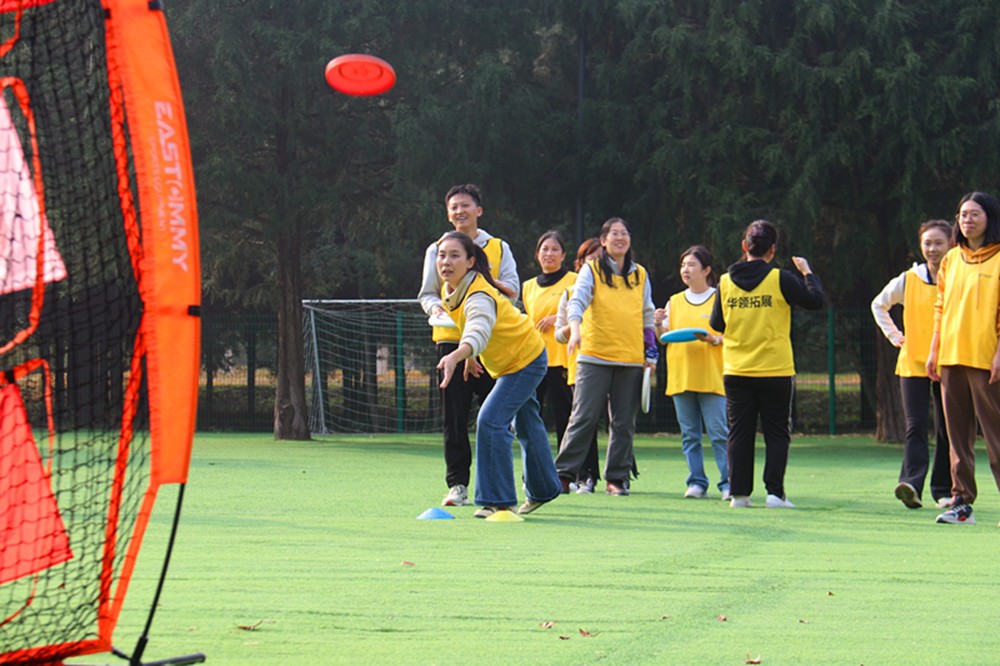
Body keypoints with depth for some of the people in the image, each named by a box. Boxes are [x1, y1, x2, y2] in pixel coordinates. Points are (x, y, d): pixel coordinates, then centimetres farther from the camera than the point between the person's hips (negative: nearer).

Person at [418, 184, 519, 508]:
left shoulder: (499, 248, 11)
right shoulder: (437, 250, 12)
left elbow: (512, 289, 0)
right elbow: (427, 293, 11)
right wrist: (436, 307, -11)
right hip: (451, 338, 0)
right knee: (454, 416, -3)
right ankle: (457, 484, 0)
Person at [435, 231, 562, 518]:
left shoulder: (480, 297, -38)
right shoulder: (453, 289, -11)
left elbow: (479, 332, -59)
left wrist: (457, 355, -76)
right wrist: (469, 356, 10)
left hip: (525, 361, -10)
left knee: (491, 421, -22)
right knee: (526, 424, 25)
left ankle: (497, 501, -15)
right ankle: (542, 489, 44)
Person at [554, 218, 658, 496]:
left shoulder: (640, 274, 13)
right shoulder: (592, 270, 2)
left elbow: (647, 315, 19)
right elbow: (578, 300, -13)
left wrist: (651, 352, 11)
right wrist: (575, 329, -31)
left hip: (631, 358, 3)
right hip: (595, 356, -3)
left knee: (624, 421, 3)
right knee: (584, 417, -7)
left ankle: (616, 478, 9)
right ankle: (564, 473, -3)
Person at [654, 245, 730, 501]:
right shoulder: (674, 302, 14)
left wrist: (714, 340, -18)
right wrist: (659, 325, -5)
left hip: (712, 378, -4)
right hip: (680, 376, 4)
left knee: (719, 432, -9)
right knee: (689, 434, 4)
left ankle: (728, 483, -6)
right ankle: (696, 482, 9)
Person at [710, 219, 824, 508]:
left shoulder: (726, 281, 1)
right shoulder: (780, 279, -9)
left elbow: (716, 325, 8)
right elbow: (815, 300, -5)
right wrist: (807, 272, 10)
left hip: (736, 373, 3)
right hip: (775, 371, -3)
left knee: (739, 433, 8)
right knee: (777, 433, 5)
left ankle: (739, 492, 4)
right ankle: (774, 492, -3)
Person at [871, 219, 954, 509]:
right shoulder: (908, 281, 4)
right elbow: (878, 304, 21)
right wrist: (893, 335, 12)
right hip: (913, 364, 0)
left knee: (947, 430, 4)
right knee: (915, 428, -12)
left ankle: (944, 490, 15)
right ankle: (911, 485, -24)